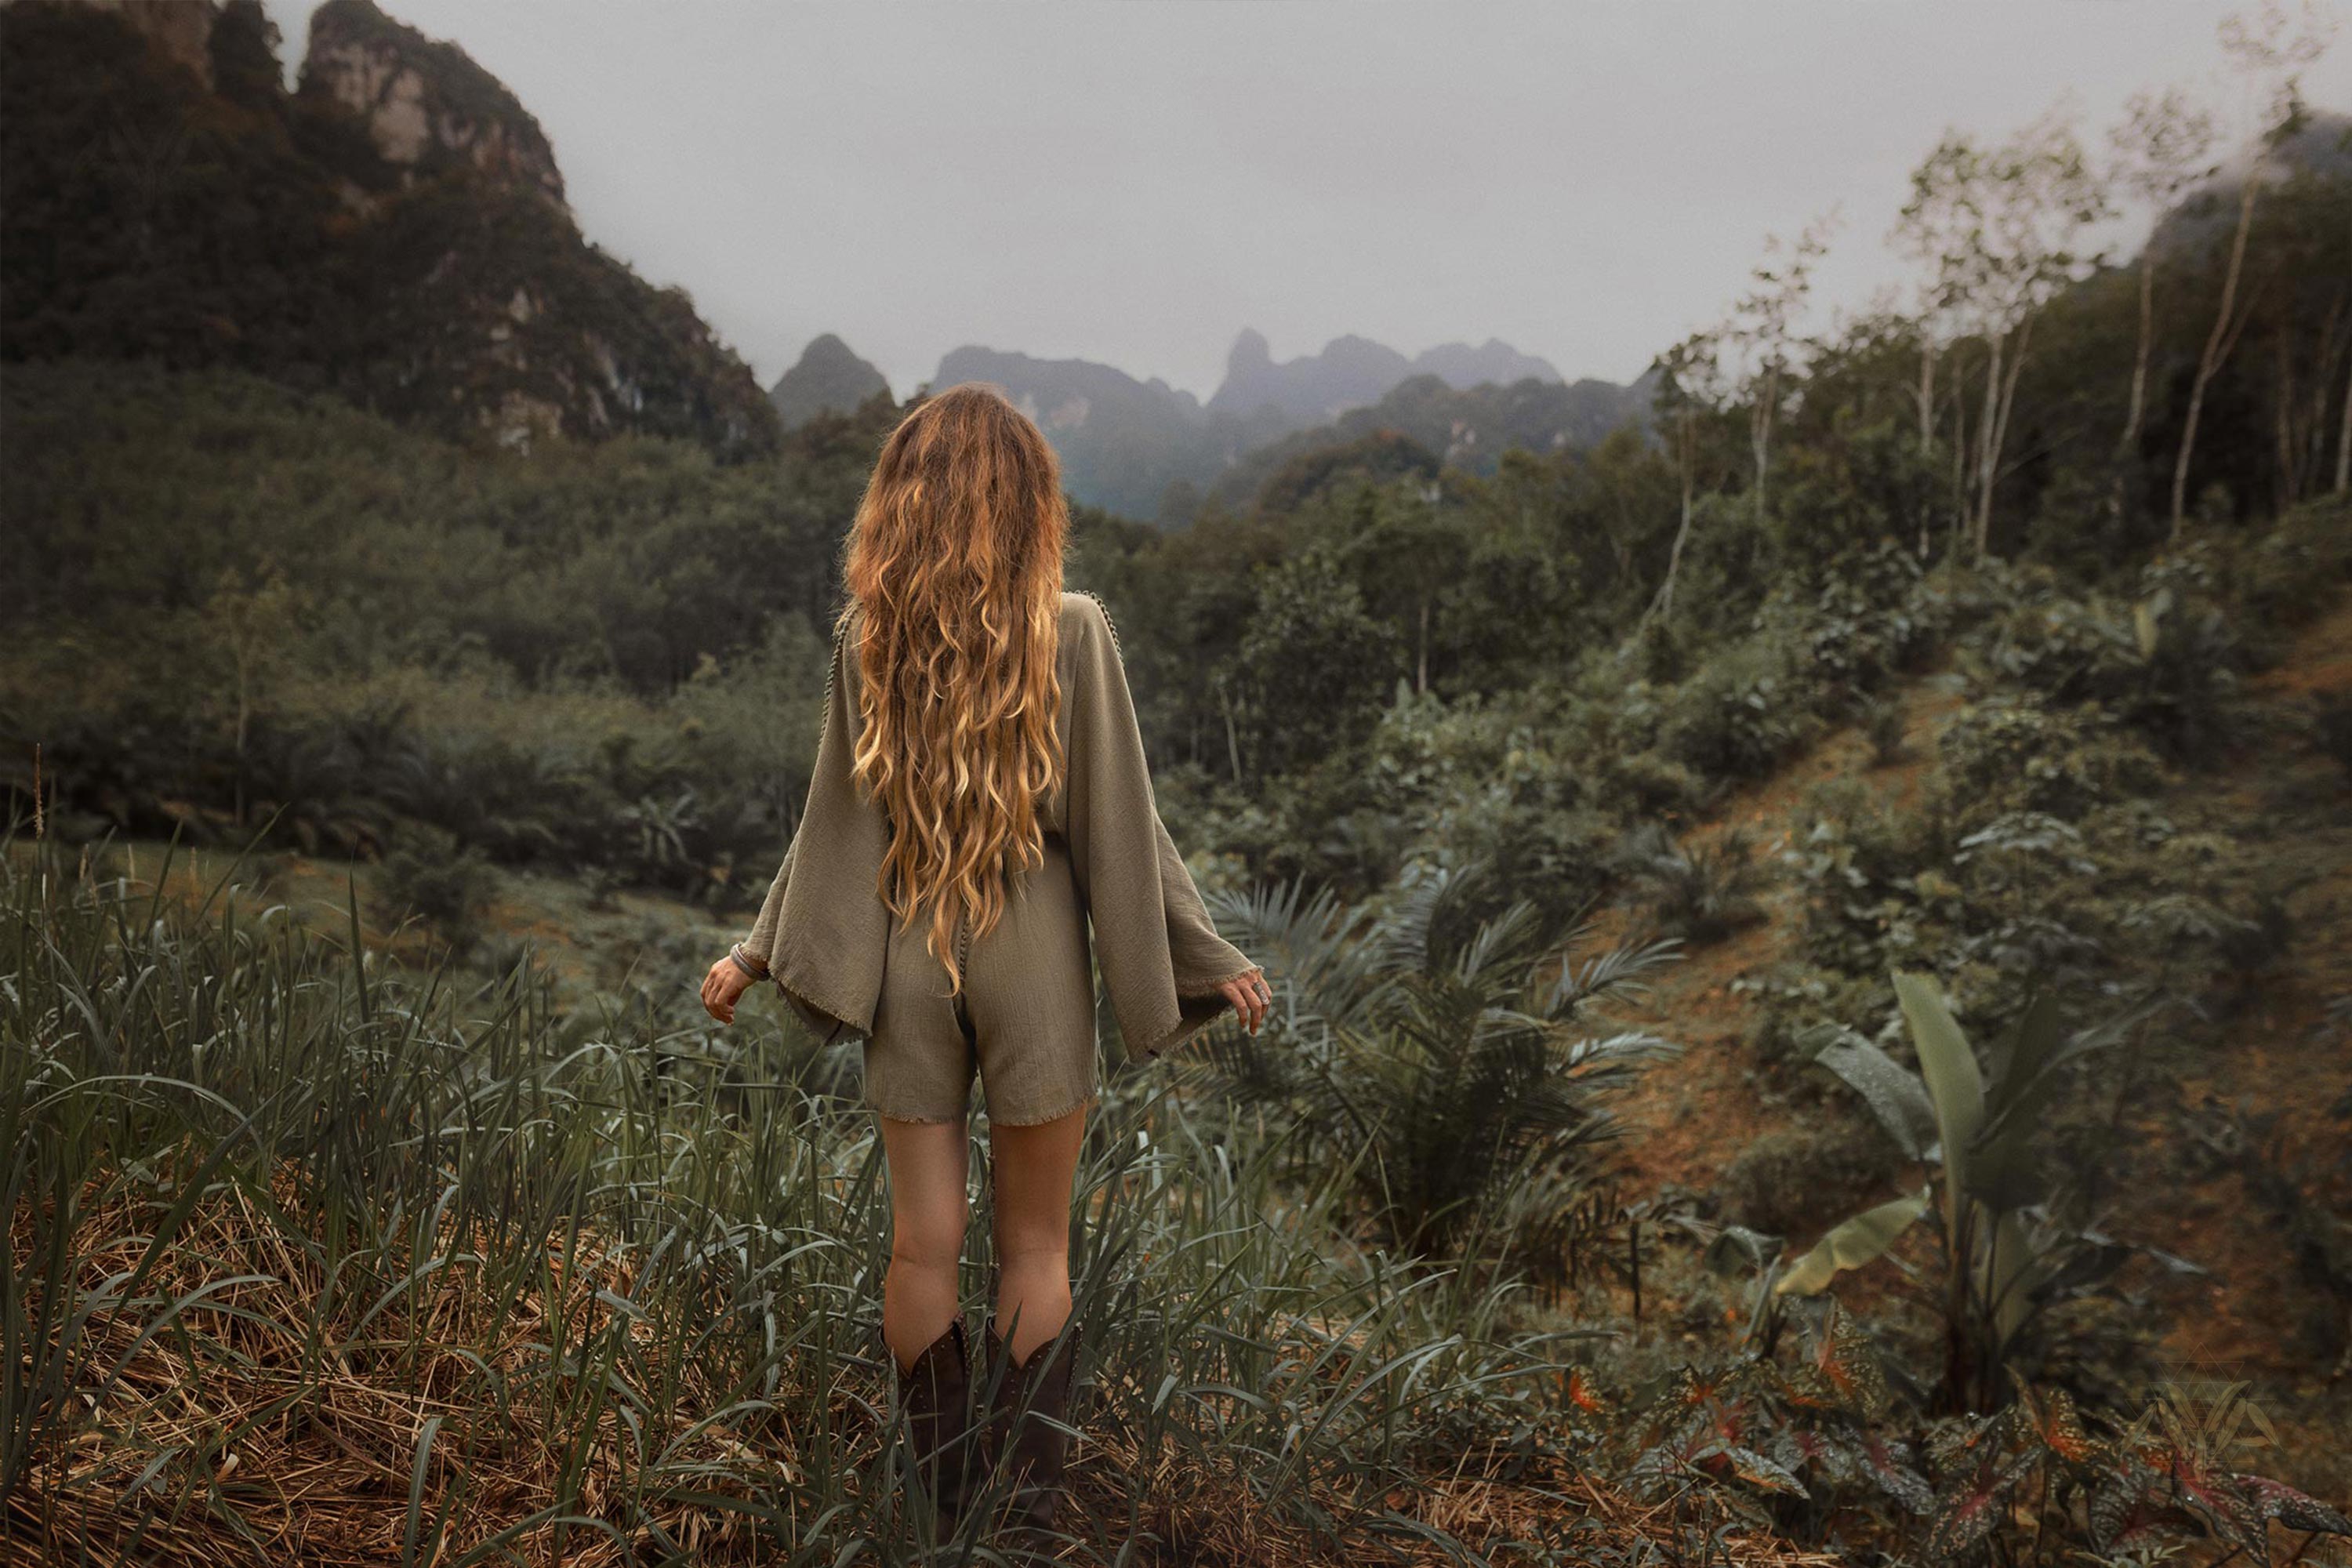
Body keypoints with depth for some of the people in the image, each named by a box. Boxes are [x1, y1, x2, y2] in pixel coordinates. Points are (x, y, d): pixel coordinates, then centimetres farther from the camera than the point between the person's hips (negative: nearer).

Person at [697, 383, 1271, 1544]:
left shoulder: (865, 636, -3)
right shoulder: (1073, 632, -10)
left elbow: (835, 820, 0)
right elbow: (1120, 825, -7)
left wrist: (757, 951, 12)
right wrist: (1207, 960, 3)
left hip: (906, 956, 2)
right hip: (1034, 955, -2)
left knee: (923, 1242, 12)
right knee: (1035, 1246, 13)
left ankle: (940, 1505, 25)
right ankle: (1027, 1504, 21)